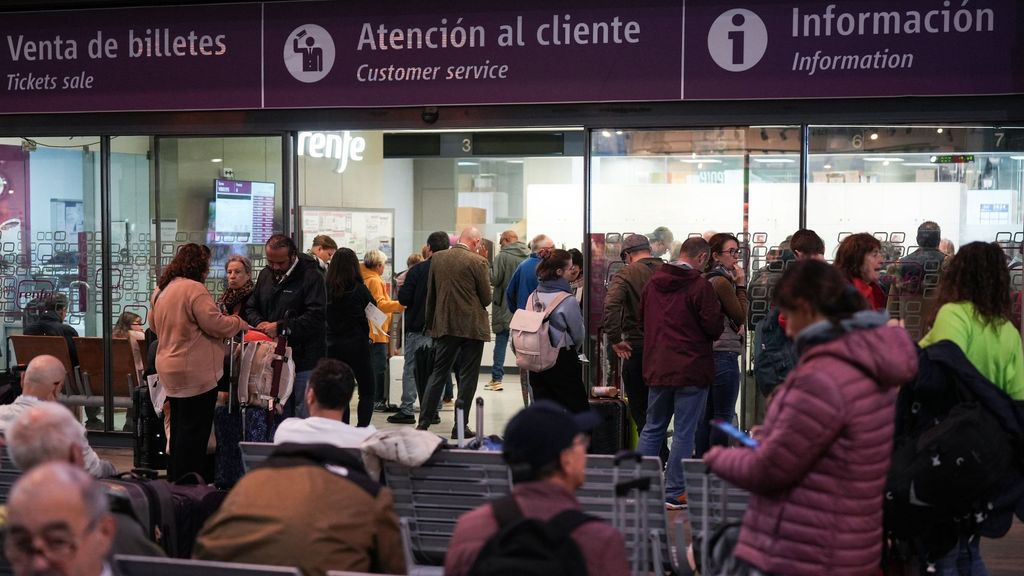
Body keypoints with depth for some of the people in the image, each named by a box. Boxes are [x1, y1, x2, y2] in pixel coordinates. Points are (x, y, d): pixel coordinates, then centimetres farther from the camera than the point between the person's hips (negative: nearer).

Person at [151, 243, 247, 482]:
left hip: (170, 370, 10)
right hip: (196, 372, -9)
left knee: (179, 430, 18)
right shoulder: (194, 289, -17)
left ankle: (174, 481, 26)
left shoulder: (161, 289, 12)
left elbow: (153, 323, 24)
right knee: (195, 432, -3)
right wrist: (239, 323, -2)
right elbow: (216, 324, -19)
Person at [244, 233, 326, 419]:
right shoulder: (265, 275, 11)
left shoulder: (311, 276, -11)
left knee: (305, 416, -1)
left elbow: (315, 317, -20)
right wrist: (259, 322, -6)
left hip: (304, 361, -6)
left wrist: (281, 327, -22)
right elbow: (250, 308, 17)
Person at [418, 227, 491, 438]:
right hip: (472, 326, -4)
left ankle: (423, 423, 10)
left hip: (444, 324, 4)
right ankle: (460, 426, 5)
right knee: (467, 377, 3)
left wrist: (430, 322, 19)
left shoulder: (437, 258, 3)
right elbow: (487, 298, -6)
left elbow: (430, 294, 10)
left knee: (438, 374, 12)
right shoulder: (477, 262, -11)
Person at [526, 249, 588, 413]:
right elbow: (579, 334, -4)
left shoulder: (533, 297, 2)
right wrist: (574, 350, 17)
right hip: (562, 361, -6)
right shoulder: (568, 301, -14)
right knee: (578, 409, 3)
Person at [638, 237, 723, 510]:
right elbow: (715, 328, -13)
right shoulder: (700, 286, -13)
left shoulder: (652, 283, 6)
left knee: (652, 428, 16)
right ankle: (674, 493, 4)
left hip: (656, 367, 6)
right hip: (692, 369, -6)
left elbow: (642, 321, 15)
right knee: (683, 433, 1)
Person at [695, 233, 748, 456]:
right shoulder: (722, 282, -14)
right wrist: (741, 286, -6)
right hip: (724, 353, -9)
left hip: (706, 352, 9)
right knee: (724, 416, -5)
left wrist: (737, 325, 8)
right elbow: (741, 316, -8)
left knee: (706, 414, 13)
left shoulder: (705, 279, 13)